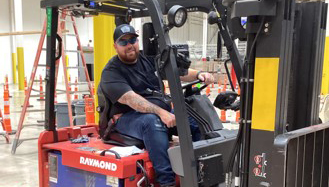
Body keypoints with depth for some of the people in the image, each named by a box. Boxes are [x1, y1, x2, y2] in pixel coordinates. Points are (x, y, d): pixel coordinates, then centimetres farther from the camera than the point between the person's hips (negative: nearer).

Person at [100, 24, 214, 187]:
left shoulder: (148, 59, 11)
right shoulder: (111, 72, -8)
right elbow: (131, 99, -24)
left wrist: (198, 74, -15)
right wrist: (161, 112, -36)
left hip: (162, 112, 6)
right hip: (128, 118, -6)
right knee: (152, 121, -38)